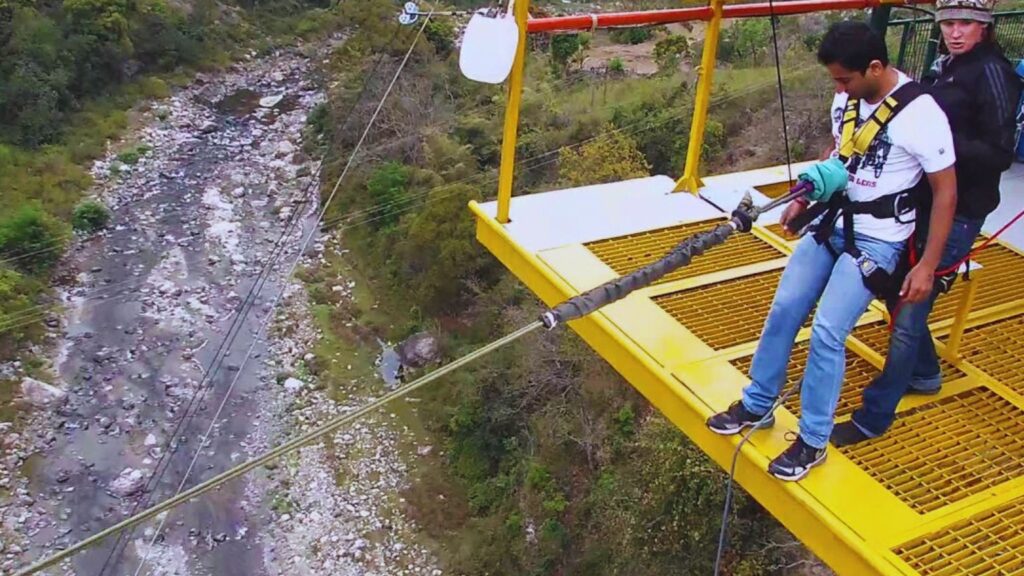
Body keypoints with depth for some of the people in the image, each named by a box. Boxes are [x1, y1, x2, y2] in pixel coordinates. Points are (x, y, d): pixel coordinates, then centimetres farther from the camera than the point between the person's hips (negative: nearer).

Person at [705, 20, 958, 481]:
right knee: (784, 309, 3)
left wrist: (927, 266, -14)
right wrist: (808, 195, 2)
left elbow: (946, 192, -13)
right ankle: (757, 406, 21)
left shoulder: (920, 113, -20)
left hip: (876, 239, -6)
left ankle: (813, 442, 4)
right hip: (831, 223, 7)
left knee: (827, 331, -13)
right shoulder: (847, 98, 0)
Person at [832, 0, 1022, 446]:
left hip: (958, 213, -8)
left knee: (910, 312, -6)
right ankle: (924, 374, 41)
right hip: (922, 203, 8)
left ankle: (875, 417, 3)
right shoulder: (944, 67, 12)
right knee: (896, 293, 18)